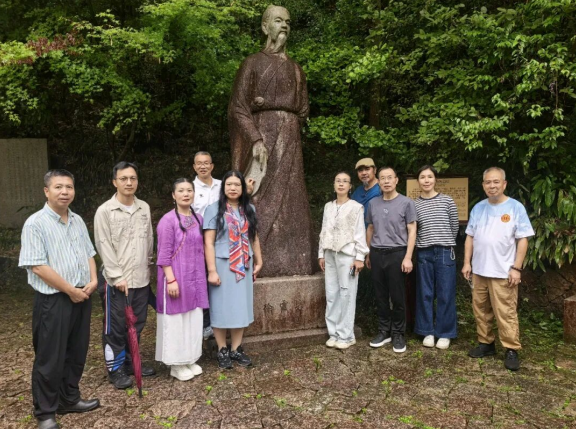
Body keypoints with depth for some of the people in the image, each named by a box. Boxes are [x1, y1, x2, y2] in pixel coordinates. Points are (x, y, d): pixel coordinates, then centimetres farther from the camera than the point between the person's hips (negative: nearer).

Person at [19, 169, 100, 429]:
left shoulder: (78, 221, 10)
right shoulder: (35, 223, -12)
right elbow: (38, 266, -17)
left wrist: (93, 280, -1)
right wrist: (70, 290, -15)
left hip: (82, 297, 7)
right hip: (53, 300, -6)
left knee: (77, 353, 16)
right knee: (50, 358, 5)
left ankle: (69, 399, 33)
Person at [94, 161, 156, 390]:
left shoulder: (144, 208, 7)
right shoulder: (105, 211, -8)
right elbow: (104, 247, -11)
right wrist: (117, 276, -14)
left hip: (141, 278, 5)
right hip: (116, 280, -5)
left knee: (137, 324, 15)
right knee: (115, 327, 5)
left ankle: (130, 362, 31)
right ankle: (116, 369, 20)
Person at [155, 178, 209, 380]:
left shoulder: (198, 219, 8)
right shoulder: (168, 220, -12)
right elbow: (164, 255, -13)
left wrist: (204, 275, 12)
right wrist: (171, 279, -18)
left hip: (195, 278, 6)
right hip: (176, 278, -6)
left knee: (194, 320, 13)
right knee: (176, 320, 5)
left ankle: (190, 360, 28)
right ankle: (176, 364, 19)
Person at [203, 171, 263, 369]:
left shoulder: (249, 209, 9)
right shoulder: (214, 209, -6)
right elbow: (208, 242, -11)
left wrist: (258, 261, 11)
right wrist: (212, 270, -16)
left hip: (244, 265, 5)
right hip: (222, 265, -4)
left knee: (241, 307, 9)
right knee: (222, 308, 4)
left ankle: (236, 349, 22)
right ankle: (222, 351, 18)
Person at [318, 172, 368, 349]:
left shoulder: (356, 207, -1)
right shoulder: (328, 206, 13)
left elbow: (360, 233, -5)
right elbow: (324, 231, 14)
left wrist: (359, 257, -11)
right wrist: (321, 254, 10)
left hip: (347, 254, -5)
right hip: (330, 253, 5)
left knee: (346, 294, -3)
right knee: (331, 294, 6)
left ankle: (346, 335, 6)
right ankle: (334, 333, 15)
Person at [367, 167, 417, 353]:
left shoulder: (406, 203, -2)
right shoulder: (373, 203, 10)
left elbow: (412, 231, -4)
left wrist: (408, 257, -10)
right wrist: (368, 253, 15)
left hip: (396, 253, -3)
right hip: (376, 254, 4)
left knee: (397, 297, 3)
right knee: (380, 296, 10)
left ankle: (398, 334, 16)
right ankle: (384, 331, 22)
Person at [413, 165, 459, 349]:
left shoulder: (447, 201, 1)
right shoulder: (413, 204, 3)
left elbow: (454, 228, 8)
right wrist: (424, 243, 4)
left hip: (445, 253, -1)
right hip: (424, 253, 1)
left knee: (445, 294, 5)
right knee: (425, 294, 8)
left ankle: (445, 333, 18)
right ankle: (428, 332, 21)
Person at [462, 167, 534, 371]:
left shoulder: (516, 207, -6)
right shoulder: (478, 208, 8)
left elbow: (523, 240, -7)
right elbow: (470, 237, 11)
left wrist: (516, 268, -12)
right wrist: (467, 262, 5)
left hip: (503, 272, -5)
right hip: (479, 270, 5)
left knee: (505, 313, -1)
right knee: (481, 311, 13)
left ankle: (511, 350, 12)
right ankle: (485, 343, 27)